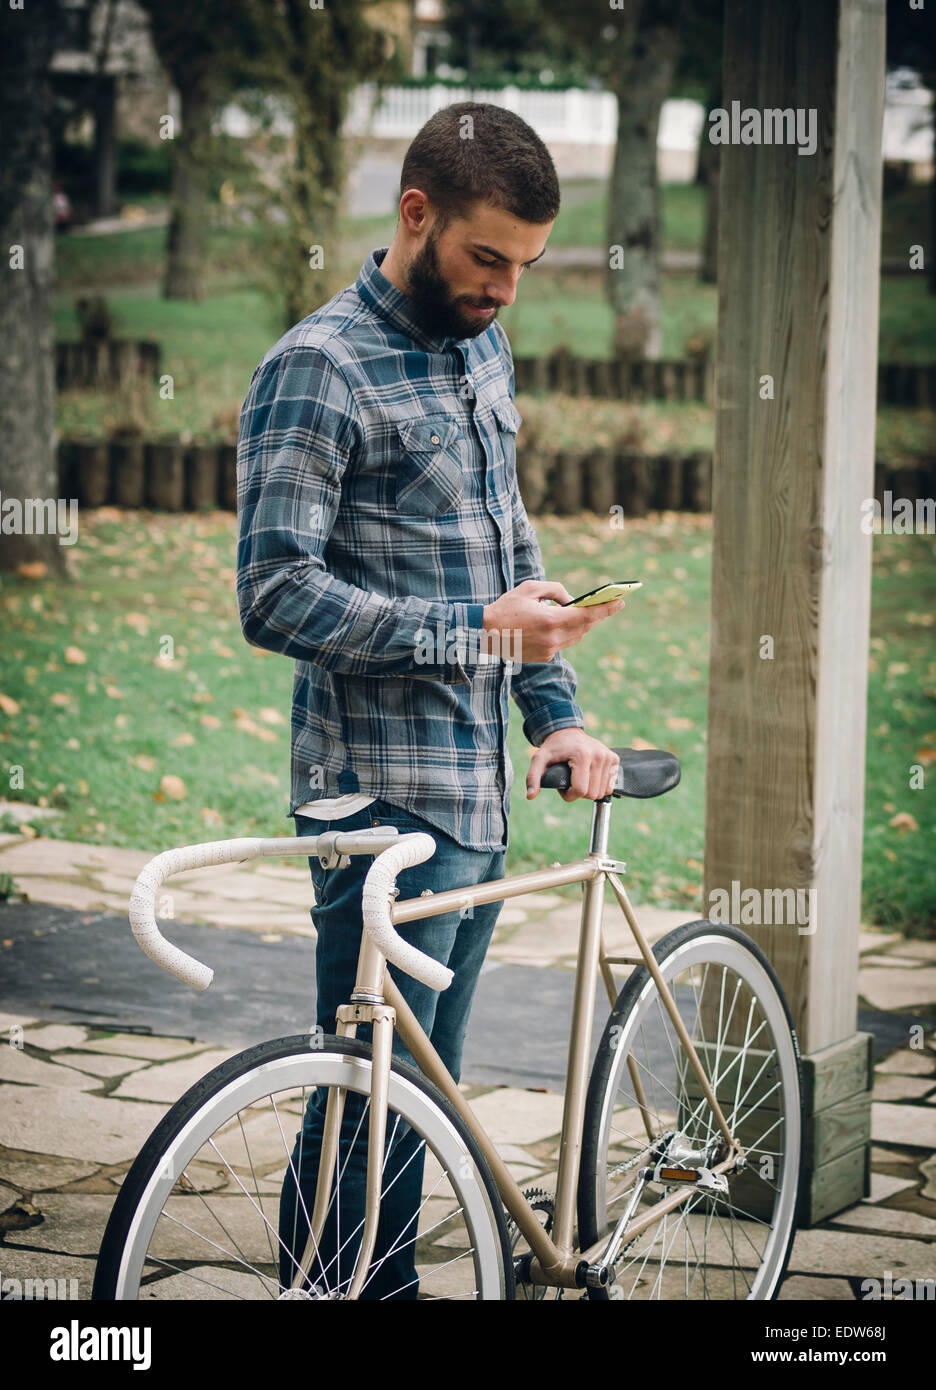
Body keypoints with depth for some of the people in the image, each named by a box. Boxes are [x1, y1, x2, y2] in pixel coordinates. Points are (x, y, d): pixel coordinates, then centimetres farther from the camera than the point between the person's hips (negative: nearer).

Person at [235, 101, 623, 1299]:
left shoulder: (482, 350, 13)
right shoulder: (318, 369, -13)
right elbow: (276, 597, -19)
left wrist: (557, 713, 10)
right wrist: (479, 632, -20)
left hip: (477, 794, 8)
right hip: (383, 799, -8)